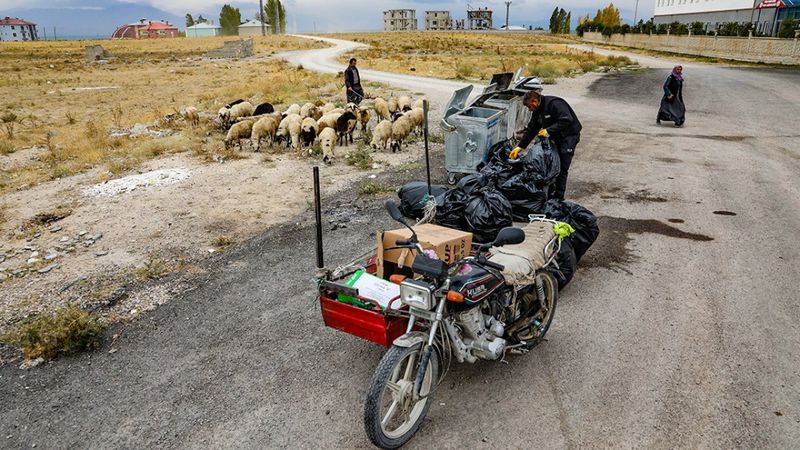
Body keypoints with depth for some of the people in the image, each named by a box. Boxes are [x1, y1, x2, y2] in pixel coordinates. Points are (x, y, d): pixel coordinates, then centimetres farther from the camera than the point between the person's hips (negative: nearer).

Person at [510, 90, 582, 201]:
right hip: (554, 137, 9)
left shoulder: (554, 104, -23)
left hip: (569, 135, -9)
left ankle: (559, 197, 0)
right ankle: (549, 193, 19)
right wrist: (520, 147, 4)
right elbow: (531, 129, 10)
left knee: (562, 168, -9)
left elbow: (567, 120, -33)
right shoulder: (537, 111, 6)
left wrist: (548, 131, -29)